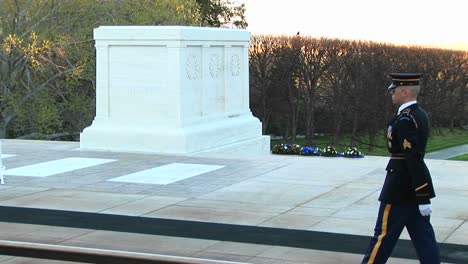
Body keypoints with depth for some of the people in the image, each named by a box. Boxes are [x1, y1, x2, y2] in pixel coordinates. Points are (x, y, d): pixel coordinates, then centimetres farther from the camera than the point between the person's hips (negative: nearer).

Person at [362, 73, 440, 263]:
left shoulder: (405, 120, -20)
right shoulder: (419, 115, 10)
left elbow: (414, 160, -24)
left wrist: (423, 198, -24)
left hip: (400, 188, -9)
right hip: (415, 187, 9)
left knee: (384, 234, 3)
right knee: (422, 234, 10)